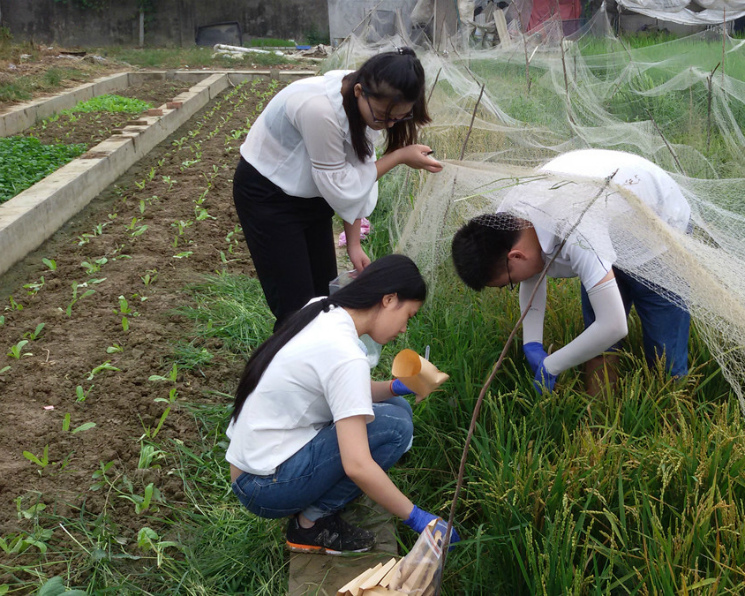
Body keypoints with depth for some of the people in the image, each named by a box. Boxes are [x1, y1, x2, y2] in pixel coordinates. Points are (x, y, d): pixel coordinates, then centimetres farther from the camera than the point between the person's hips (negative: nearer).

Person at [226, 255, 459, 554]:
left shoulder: (321, 312, 2)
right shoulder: (345, 355, -24)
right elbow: (357, 466, -28)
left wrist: (394, 387, 0)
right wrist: (415, 517, -17)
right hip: (266, 488, -9)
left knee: (396, 405, 5)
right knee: (395, 426, -17)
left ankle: (314, 510, 5)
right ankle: (312, 523, -4)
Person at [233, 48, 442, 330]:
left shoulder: (371, 105, -13)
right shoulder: (320, 108, -36)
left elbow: (356, 179, -3)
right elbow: (338, 185, -25)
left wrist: (354, 243, -1)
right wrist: (399, 156, -23)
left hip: (310, 195, 7)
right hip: (267, 195, -7)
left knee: (323, 296, 10)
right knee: (298, 307, -7)